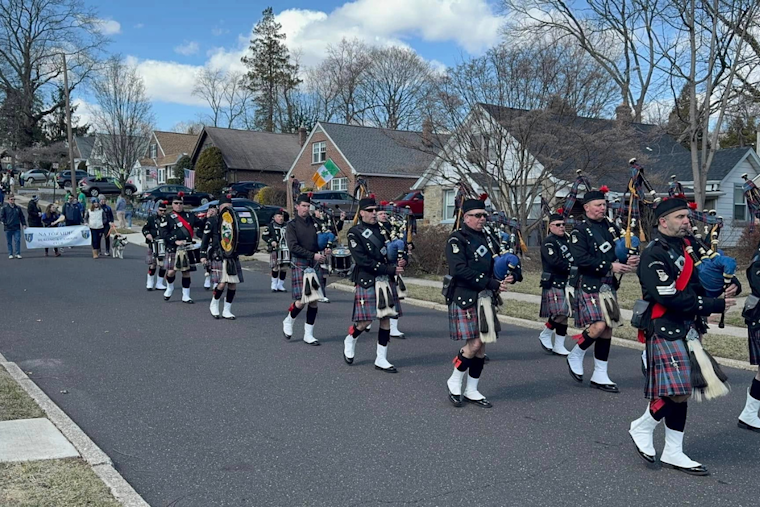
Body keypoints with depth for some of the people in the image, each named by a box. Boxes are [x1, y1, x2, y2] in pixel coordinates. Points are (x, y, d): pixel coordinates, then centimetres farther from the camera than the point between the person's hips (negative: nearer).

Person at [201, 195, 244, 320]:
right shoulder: (212, 221, 1)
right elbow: (205, 239, 1)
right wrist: (203, 255, -2)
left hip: (233, 257, 5)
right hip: (218, 256, -5)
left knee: (233, 283, 1)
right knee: (222, 283, -14)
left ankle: (227, 310, 12)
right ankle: (214, 304, 12)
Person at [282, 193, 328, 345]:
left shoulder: (314, 223, 9)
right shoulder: (292, 225, -4)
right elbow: (293, 247, -13)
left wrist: (325, 251, 0)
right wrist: (313, 255, -18)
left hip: (315, 265, 5)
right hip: (300, 265, -5)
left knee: (314, 300, 4)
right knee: (302, 300, -9)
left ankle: (308, 334, 12)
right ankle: (288, 321, 20)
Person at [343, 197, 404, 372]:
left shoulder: (382, 229, 12)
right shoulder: (355, 233, -6)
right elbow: (363, 260, -16)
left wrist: (397, 264, -4)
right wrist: (389, 269, -18)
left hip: (385, 281, 6)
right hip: (366, 282, -5)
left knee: (386, 318, 5)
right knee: (365, 321, -3)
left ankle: (381, 359, 13)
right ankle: (350, 340, 29)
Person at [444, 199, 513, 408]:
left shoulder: (485, 238, 17)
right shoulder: (457, 239, -8)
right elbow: (460, 270, -20)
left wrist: (504, 279, -1)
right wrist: (492, 284, -20)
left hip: (484, 299, 7)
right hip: (465, 298, -7)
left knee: (482, 346, 8)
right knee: (474, 344, -11)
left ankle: (472, 390, 19)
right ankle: (454, 381, 11)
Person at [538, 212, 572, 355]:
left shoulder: (566, 239, 18)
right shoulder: (548, 242, -9)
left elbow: (572, 258, 22)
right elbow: (555, 262, -19)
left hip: (567, 283, 8)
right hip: (554, 283, -8)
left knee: (564, 315, 8)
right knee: (560, 313, -15)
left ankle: (559, 346, 13)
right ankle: (545, 335, 7)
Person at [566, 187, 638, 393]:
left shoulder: (610, 227, 13)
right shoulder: (580, 231, -8)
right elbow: (581, 259, -19)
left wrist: (628, 260, -4)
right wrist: (610, 266, -20)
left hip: (609, 286, 7)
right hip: (590, 286, -7)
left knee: (607, 330, 8)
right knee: (598, 326, -18)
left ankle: (600, 376, 16)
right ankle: (575, 355, 9)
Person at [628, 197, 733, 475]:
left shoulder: (687, 245, 12)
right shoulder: (654, 254, -15)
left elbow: (696, 283, 22)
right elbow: (669, 298, -21)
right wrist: (713, 305, -17)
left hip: (688, 328, 8)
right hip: (665, 330, -8)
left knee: (681, 391, 10)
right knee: (677, 392, -10)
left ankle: (673, 452, 19)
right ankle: (643, 427, 15)